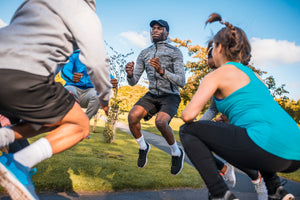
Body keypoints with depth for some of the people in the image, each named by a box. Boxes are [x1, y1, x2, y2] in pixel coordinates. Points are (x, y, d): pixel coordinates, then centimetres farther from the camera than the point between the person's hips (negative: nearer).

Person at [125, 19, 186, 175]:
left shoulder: (175, 52, -5)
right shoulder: (144, 54, 7)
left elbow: (181, 82, -16)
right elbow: (133, 82, 2)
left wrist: (162, 71, -32)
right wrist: (130, 74, -22)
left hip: (170, 96, -3)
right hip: (152, 95, 4)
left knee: (160, 122, -32)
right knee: (132, 116, -24)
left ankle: (176, 153, -3)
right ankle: (143, 147, 3)